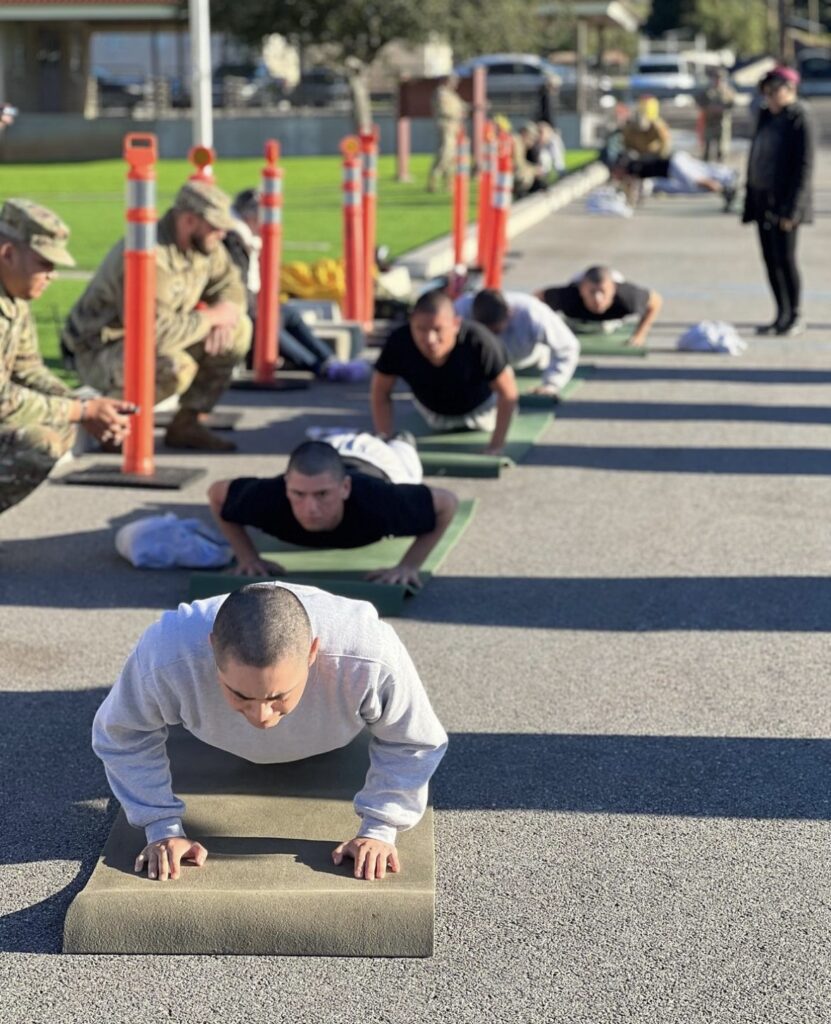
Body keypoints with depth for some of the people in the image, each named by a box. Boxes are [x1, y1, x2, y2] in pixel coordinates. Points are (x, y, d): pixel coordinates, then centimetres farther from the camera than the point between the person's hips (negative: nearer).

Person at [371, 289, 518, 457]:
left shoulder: (479, 342, -44)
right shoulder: (398, 342, -39)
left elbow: (508, 393, -30)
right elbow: (380, 394, -22)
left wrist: (496, 446, -28)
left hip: (480, 407, -1)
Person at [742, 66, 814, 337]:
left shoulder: (799, 121, -9)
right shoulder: (767, 118, 13)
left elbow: (804, 167, -14)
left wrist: (790, 209, -19)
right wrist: (751, 201, 14)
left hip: (783, 202, -7)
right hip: (763, 200, 7)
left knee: (784, 258, -7)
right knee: (770, 259, 8)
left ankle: (796, 315, 5)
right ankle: (783, 315, 16)